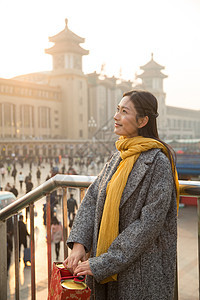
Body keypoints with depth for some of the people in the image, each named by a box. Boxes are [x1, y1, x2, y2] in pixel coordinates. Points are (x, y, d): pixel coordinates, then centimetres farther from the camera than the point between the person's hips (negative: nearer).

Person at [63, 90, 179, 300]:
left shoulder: (157, 162, -20)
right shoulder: (120, 155, 4)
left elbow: (149, 224, -22)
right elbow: (93, 197, 1)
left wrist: (102, 263, -20)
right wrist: (79, 244, -12)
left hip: (142, 265, -7)